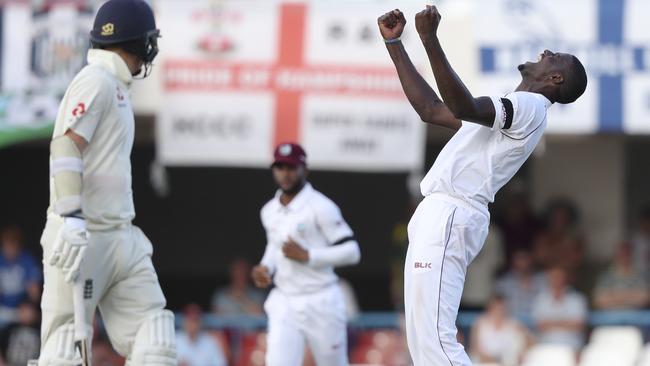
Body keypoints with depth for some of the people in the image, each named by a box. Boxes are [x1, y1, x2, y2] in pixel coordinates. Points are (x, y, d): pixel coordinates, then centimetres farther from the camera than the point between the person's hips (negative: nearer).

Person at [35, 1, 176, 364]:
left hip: (120, 236, 9)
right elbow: (65, 147, -20)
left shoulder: (116, 86, 20)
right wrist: (71, 218, -30)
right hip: (84, 237, -9)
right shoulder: (96, 80, -8)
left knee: (154, 337, 0)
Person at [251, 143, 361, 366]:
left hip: (320, 303, -5)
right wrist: (266, 267, 6)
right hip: (283, 305, 5)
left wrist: (306, 256, -19)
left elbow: (351, 252, -13)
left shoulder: (320, 207, -10)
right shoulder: (269, 211, 10)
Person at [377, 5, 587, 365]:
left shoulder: (530, 106, -7)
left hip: (449, 218, -10)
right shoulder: (508, 107, 25)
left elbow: (465, 107, -25)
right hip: (437, 214, 10)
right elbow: (430, 108, 30)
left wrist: (430, 41, -31)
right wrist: (393, 43, 28)